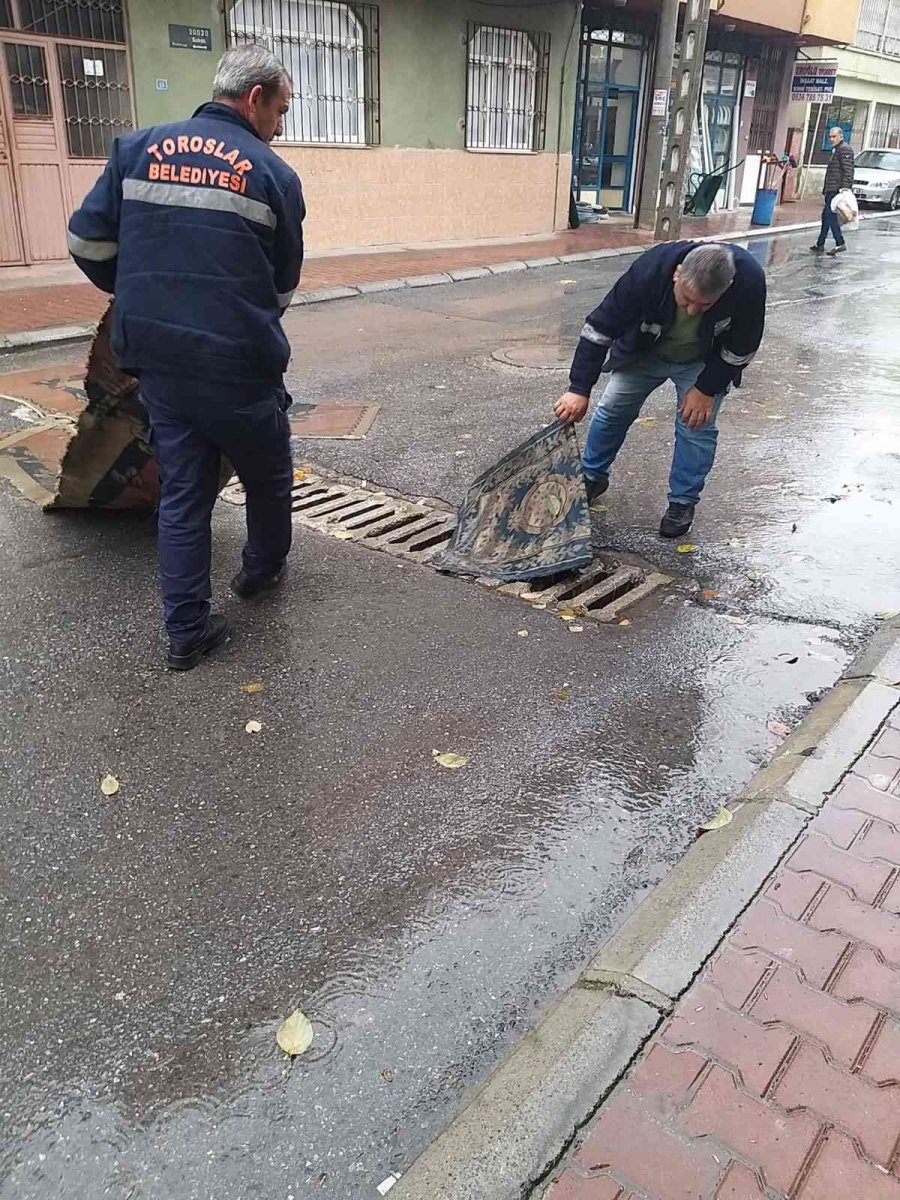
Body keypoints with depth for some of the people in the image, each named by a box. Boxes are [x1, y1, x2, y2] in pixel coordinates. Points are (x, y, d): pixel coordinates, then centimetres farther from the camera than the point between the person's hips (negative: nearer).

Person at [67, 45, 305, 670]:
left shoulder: (138, 148, 6)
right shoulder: (275, 174, -4)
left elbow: (88, 242, 6)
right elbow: (284, 285, 4)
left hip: (157, 361, 4)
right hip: (238, 366, -4)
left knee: (182, 491, 12)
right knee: (268, 476, 20)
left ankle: (186, 630, 14)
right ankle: (263, 570, 42)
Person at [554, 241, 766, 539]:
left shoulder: (748, 280, -38)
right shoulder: (649, 270, -39)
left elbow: (741, 346, -21)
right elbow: (600, 327, -31)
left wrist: (706, 389, -17)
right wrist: (579, 390, -32)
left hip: (704, 362, -1)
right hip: (644, 351, 1)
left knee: (697, 425, -7)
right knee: (613, 409, 6)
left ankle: (683, 502, 12)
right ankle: (592, 477, 28)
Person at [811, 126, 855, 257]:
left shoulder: (844, 149, -8)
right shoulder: (835, 150, 23)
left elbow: (848, 170, -17)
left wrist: (844, 187, -26)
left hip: (837, 190, -10)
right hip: (831, 190, 10)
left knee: (830, 216, -13)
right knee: (826, 216, 12)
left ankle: (840, 244, -13)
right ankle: (820, 245, 18)